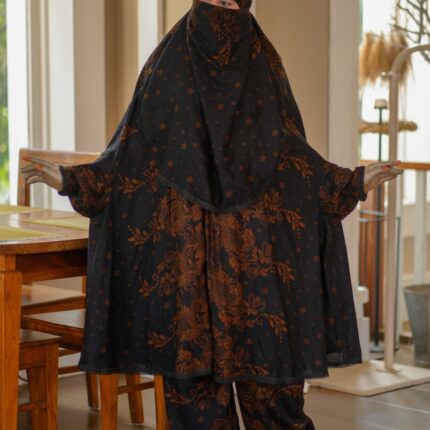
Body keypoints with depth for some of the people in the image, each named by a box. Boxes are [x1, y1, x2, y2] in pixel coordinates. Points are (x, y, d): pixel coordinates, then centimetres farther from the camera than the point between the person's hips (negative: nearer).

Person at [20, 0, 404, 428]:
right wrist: (68, 178, -7)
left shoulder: (261, 64, 7)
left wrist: (356, 180, 3)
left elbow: (293, 151, 10)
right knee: (190, 347, 2)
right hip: (184, 245, 0)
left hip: (253, 244, 0)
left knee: (267, 353, 0)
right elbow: (130, 150, 3)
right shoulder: (169, 64, 5)